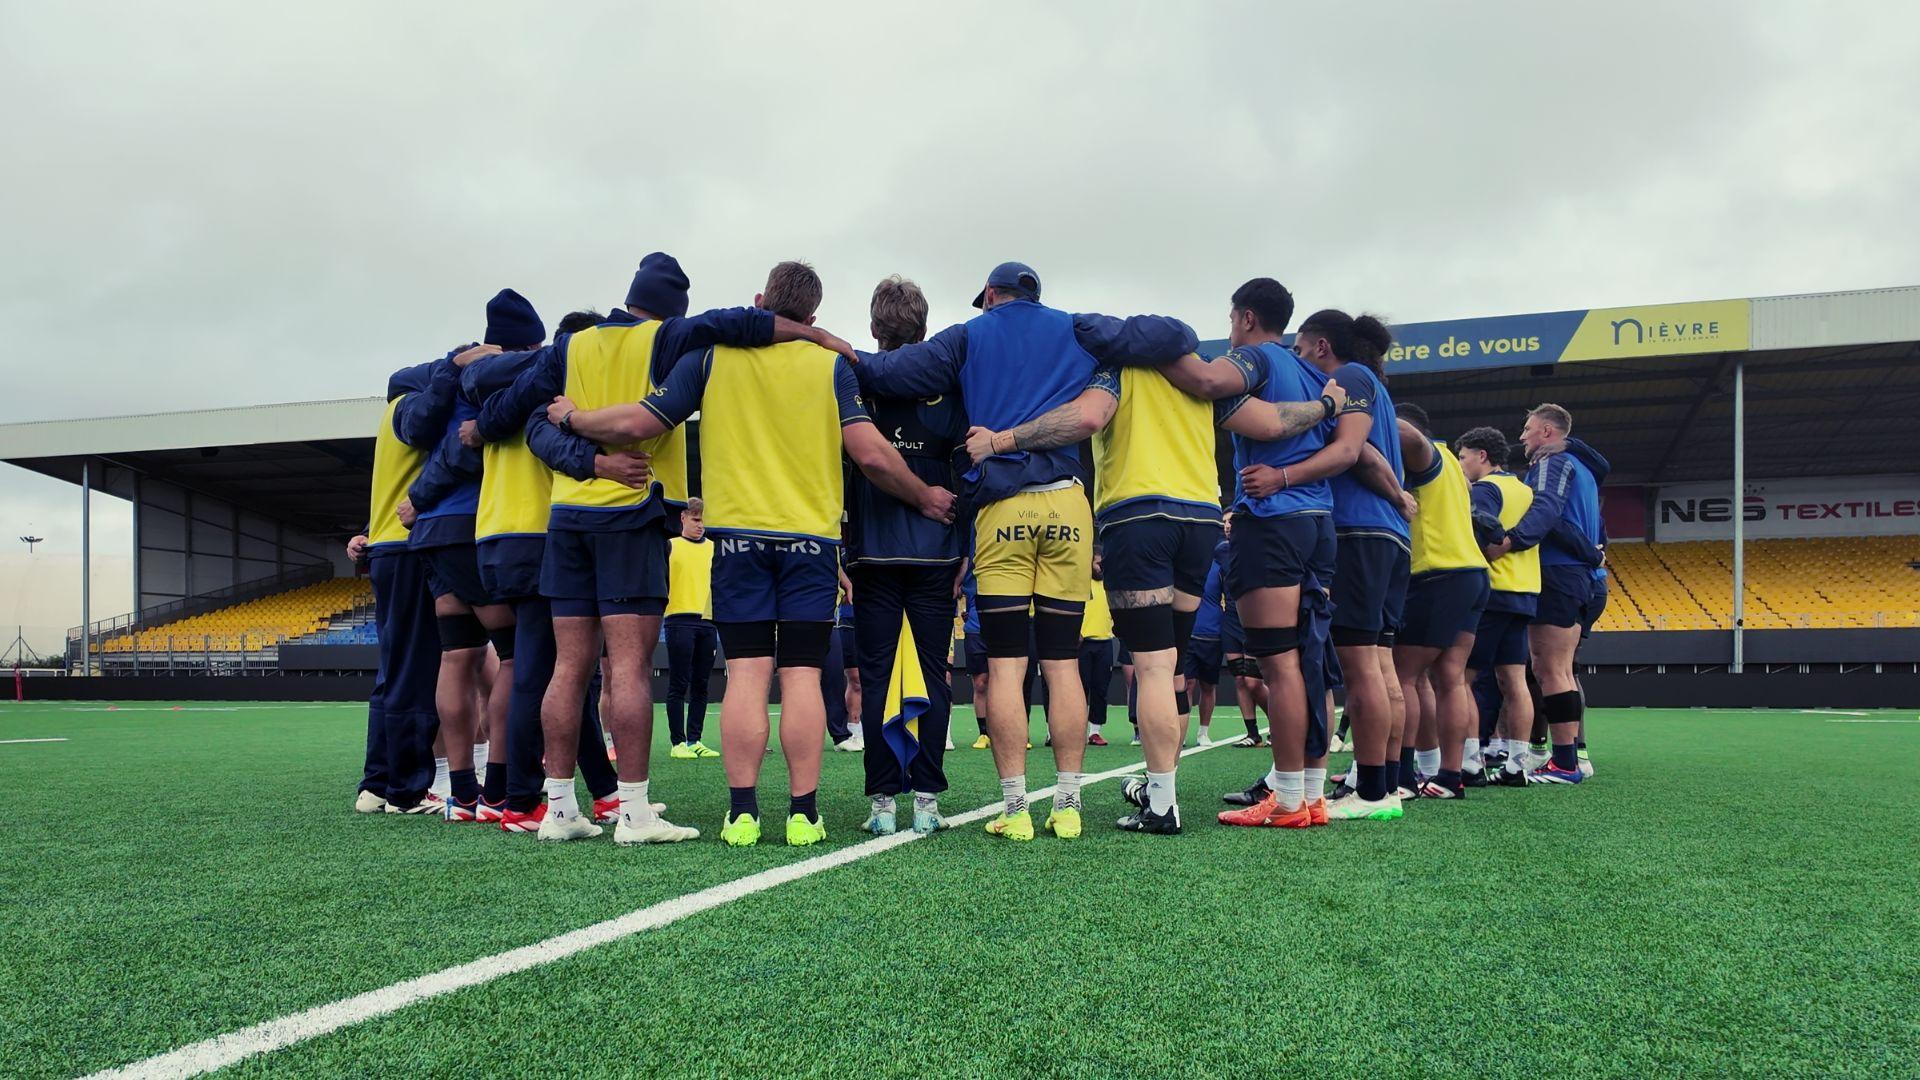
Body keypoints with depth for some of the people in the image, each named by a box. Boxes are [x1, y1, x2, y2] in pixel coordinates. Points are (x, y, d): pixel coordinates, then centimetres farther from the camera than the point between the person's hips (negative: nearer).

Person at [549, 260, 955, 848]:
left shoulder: (712, 354, 4)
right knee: (802, 675, 0)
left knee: (746, 673, 1)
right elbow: (871, 453, -5)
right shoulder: (830, 364, 2)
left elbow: (636, 423, 3)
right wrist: (925, 497, 10)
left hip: (739, 534, 1)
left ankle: (742, 813, -1)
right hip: (811, 536, 0)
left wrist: (572, 417, 21)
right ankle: (803, 813, 0)